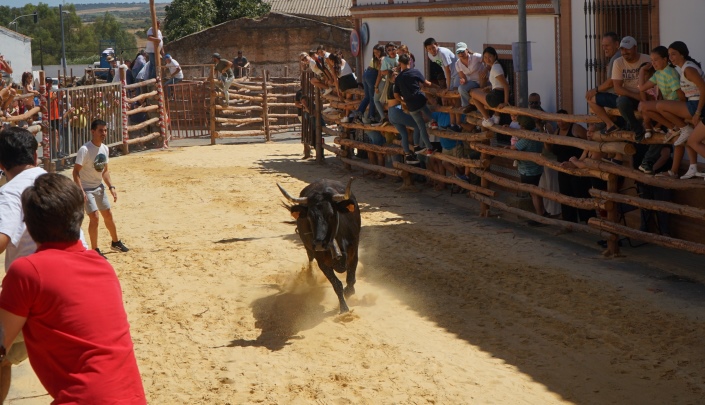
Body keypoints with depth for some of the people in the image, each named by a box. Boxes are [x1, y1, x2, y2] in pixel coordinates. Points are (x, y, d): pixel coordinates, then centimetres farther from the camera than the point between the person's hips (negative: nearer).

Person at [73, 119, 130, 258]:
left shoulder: (104, 148, 1)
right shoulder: (85, 150, -22)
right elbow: (76, 171, -24)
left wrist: (111, 187, 3)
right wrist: (81, 191, -31)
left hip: (99, 187, 8)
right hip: (87, 188, -8)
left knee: (108, 215, 17)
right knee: (94, 217, -14)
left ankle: (115, 242, 37)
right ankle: (95, 250, -3)